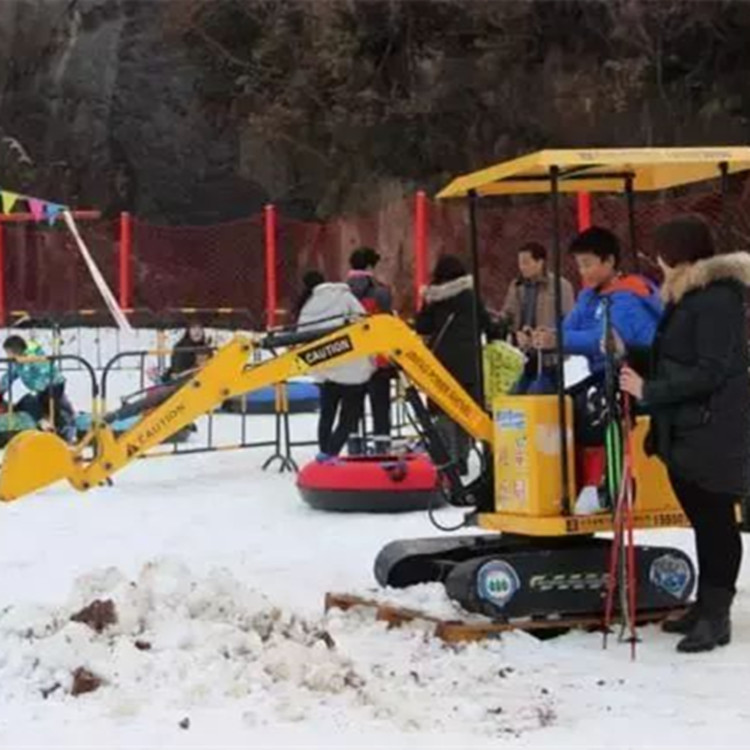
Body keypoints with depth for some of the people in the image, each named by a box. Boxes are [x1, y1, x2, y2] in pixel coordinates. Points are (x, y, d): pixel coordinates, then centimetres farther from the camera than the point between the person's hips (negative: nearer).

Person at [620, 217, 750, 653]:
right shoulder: (690, 296, 16)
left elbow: (710, 372, -22)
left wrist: (649, 391, -19)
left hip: (714, 433, -10)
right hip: (687, 430, 10)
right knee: (704, 520, 16)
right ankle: (707, 605, 24)